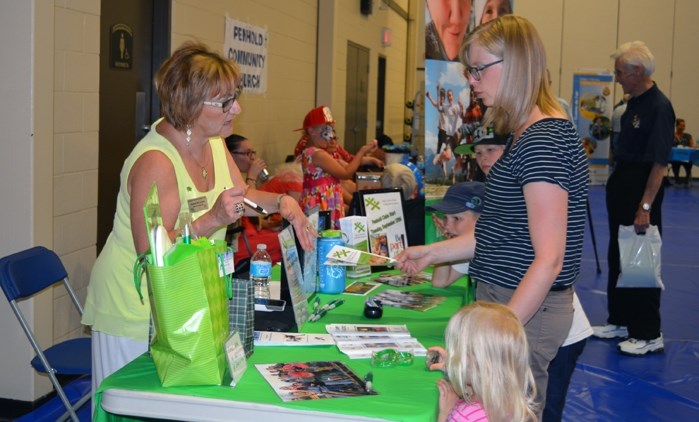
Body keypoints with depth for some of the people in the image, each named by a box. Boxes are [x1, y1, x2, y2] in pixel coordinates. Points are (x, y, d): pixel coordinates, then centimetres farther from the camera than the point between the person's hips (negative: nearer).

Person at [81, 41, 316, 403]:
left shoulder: (213, 140, 0)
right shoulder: (156, 161, -27)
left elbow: (240, 195, 14)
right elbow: (151, 252, -30)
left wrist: (282, 202, -4)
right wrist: (214, 219, -36)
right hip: (136, 309, -8)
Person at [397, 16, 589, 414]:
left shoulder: (543, 141, -20)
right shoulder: (532, 134, 11)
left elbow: (548, 259, -22)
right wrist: (433, 252, 15)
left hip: (526, 312, -9)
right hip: (508, 302, 9)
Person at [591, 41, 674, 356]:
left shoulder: (658, 107, -19)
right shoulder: (633, 103, 9)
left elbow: (659, 163, -22)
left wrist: (646, 207, -24)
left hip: (642, 194, -9)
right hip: (622, 189, 9)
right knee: (618, 259, 16)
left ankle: (649, 335, 10)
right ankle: (620, 321, 29)